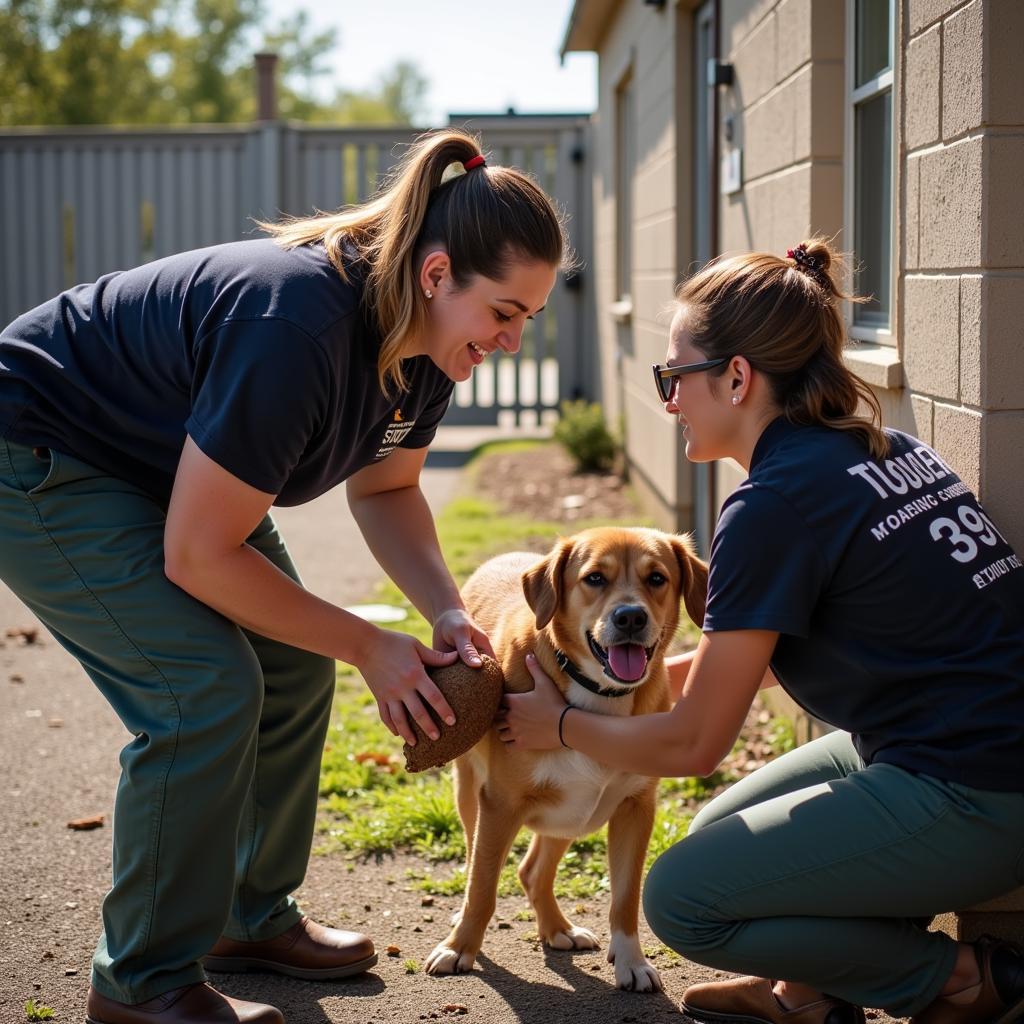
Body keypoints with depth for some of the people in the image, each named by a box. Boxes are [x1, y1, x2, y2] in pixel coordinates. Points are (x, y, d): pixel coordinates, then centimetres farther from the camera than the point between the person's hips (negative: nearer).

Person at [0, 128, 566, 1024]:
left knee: (294, 669, 4)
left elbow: (385, 488, 7)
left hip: (161, 464, 9)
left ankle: (252, 915, 21)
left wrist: (446, 612, -11)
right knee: (207, 685, -18)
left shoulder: (424, 343, -11)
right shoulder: (297, 330, -37)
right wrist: (370, 648, -23)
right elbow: (198, 556, -31)